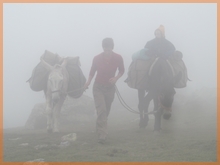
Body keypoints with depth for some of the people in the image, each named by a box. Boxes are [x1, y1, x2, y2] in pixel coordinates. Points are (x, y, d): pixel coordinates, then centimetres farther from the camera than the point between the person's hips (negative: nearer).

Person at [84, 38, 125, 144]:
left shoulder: (118, 58, -11)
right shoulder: (97, 58, -12)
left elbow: (122, 71, 5)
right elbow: (92, 71, 2)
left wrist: (116, 78, -14)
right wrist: (88, 82, -14)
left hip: (110, 88, 2)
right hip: (98, 87, -2)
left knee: (106, 111, 13)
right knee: (101, 110, -17)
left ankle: (101, 133, 32)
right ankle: (102, 135, -21)